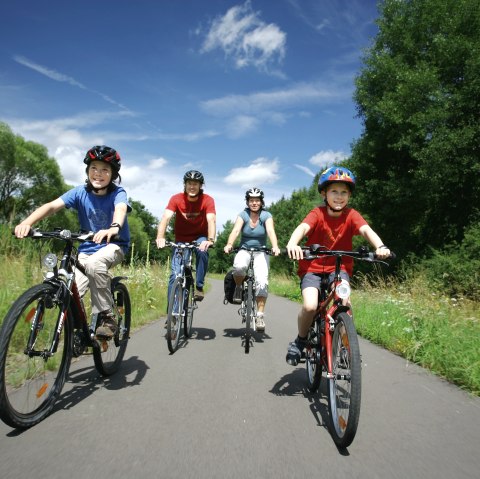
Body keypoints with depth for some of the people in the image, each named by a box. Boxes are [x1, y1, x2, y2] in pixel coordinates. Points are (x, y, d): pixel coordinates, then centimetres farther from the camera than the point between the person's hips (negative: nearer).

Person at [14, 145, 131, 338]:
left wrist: (114, 228, -60)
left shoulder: (118, 193, -14)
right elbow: (52, 206, -20)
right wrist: (26, 223, -39)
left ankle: (106, 317, -20)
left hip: (115, 245, -3)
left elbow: (120, 209, -36)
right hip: (87, 248, 3)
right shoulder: (80, 192, -7)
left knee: (95, 263, -37)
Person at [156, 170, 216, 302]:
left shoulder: (207, 200, -17)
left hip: (200, 238, 0)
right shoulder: (176, 199, -15)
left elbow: (211, 220, -29)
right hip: (181, 239, 1)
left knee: (202, 251, -35)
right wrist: (160, 237, -44)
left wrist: (210, 240, -47)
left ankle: (199, 286, -17)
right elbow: (166, 217, -27)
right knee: (175, 274, -12)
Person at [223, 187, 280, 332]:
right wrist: (229, 244, -40)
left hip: (261, 252, 0)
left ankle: (260, 315, -12)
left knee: (262, 280, -23)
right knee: (239, 266, -35)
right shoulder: (243, 215, -4)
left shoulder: (266, 215, -5)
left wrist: (275, 247, -41)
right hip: (244, 250, 0)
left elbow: (270, 231, -22)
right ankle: (238, 288, -3)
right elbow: (236, 230, -20)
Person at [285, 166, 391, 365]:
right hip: (312, 267, -2)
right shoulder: (317, 213, -12)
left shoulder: (351, 215, -7)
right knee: (310, 306, -23)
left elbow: (366, 230, -24)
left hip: (339, 268, 2)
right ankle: (300, 341, 6)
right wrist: (292, 244, -53)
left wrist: (380, 246, -46)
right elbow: (302, 228, -31)